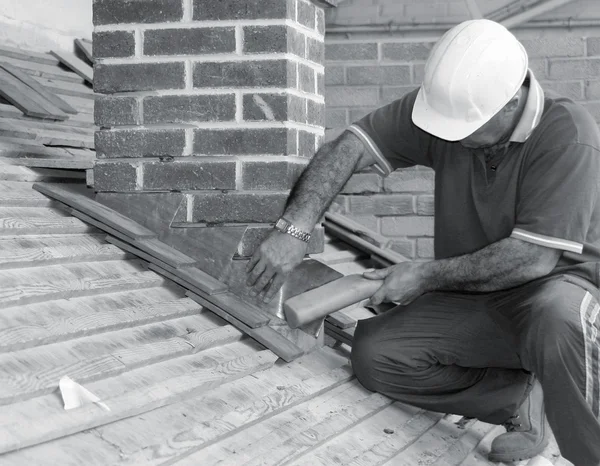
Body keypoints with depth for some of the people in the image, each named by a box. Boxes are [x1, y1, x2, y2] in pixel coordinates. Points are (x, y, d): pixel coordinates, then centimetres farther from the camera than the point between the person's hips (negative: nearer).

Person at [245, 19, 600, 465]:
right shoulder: (449, 104, -8)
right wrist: (294, 229, -20)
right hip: (472, 299, 6)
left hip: (557, 285, -6)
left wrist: (426, 276, -17)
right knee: (373, 353, -13)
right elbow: (350, 147, -8)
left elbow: (533, 258, -27)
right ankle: (522, 400, -8)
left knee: (555, 316, -41)